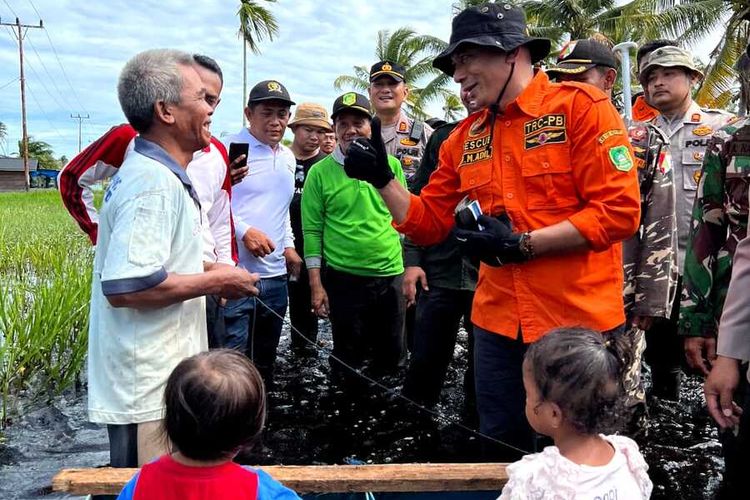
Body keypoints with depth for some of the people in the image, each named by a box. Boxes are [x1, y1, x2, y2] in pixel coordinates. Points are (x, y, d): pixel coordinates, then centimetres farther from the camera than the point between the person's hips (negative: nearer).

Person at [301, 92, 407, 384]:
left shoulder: (390, 165, 3)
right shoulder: (320, 172, -3)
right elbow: (312, 231, -3)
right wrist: (316, 285, -6)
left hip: (391, 275, 3)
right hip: (343, 279, -2)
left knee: (392, 355, 14)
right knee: (347, 360, 11)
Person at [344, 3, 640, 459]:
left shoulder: (581, 107, -9)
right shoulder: (464, 138, 8)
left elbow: (620, 211, -15)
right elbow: (428, 223, 11)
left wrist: (522, 244, -19)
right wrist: (382, 180, -3)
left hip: (577, 322, -5)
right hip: (498, 323, 5)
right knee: (502, 450, 19)